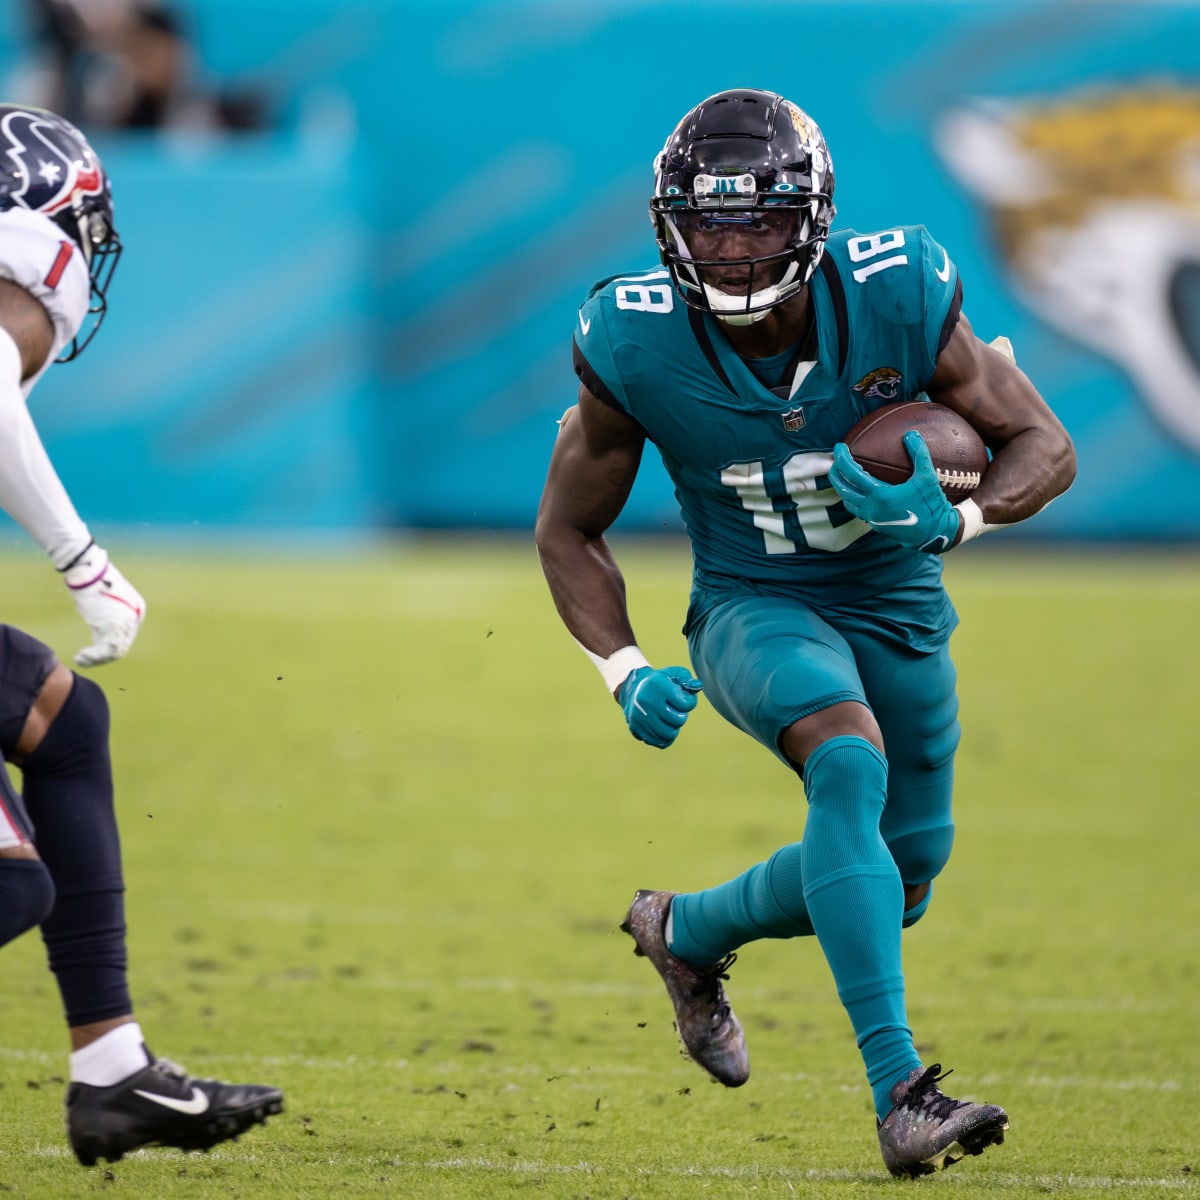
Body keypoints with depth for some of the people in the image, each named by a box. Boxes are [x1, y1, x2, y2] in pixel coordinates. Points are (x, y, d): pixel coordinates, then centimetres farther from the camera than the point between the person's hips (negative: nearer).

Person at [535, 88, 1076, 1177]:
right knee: (849, 762, -33)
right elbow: (569, 528, -4)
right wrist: (626, 671, -18)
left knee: (894, 885, 10)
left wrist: (954, 517, -30)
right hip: (753, 608, -3)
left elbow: (1045, 447, -9)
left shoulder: (898, 300, -20)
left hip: (899, 609, 3)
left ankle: (687, 931, 38)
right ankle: (900, 1089, -35)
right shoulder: (637, 347, -20)